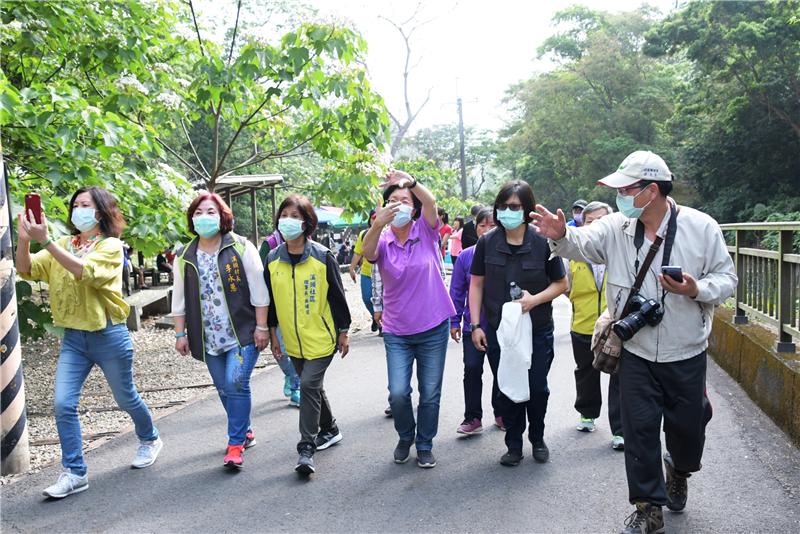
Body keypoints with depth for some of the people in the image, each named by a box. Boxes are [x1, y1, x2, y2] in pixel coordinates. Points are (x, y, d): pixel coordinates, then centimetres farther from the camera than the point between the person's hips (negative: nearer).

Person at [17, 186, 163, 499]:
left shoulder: (111, 245, -9)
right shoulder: (62, 245, 6)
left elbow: (84, 271, -27)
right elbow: (27, 270, -5)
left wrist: (45, 240, -33)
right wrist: (25, 239, -23)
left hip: (108, 335, -4)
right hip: (73, 337, 4)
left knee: (126, 399, 13)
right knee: (63, 405, -7)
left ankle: (149, 440, 40)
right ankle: (75, 473, 6)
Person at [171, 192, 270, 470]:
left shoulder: (241, 247, -5)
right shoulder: (186, 257, 6)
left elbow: (258, 290, -6)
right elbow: (179, 298, 12)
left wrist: (261, 327, -8)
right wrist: (180, 333, 8)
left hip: (242, 332, -4)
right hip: (208, 338, 4)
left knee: (236, 383, -14)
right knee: (224, 389, 10)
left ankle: (236, 443, -2)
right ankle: (245, 432, 30)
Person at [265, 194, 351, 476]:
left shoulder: (323, 257, -11)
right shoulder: (272, 260, 0)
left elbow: (337, 296, -6)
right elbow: (270, 299, 9)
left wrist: (344, 332, -3)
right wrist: (273, 333, 10)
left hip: (322, 338, -5)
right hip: (293, 340, 5)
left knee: (309, 386, -12)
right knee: (311, 386, 16)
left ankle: (306, 448, -2)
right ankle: (330, 430, 37)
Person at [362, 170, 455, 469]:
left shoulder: (426, 232, -4)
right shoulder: (383, 240, -2)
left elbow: (431, 201, -24)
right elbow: (367, 253, -26)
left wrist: (410, 182, -44)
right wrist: (378, 225, -46)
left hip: (433, 328, 0)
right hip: (397, 332, 0)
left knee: (430, 394, 8)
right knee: (398, 393, -4)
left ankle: (425, 445, 29)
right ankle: (405, 437, 25)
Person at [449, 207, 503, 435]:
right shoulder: (466, 256, -2)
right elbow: (457, 291, 3)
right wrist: (454, 322, 2)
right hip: (472, 325, 0)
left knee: (500, 370, 12)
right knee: (472, 369, -3)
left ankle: (501, 414, 30)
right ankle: (472, 418, 10)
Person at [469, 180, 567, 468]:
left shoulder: (542, 242, -9)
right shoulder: (487, 242, -3)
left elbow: (561, 283, 0)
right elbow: (476, 284, 3)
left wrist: (535, 299, -18)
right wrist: (476, 325, -3)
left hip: (537, 330, -1)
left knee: (537, 388, 8)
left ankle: (537, 439, 33)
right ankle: (514, 444, 26)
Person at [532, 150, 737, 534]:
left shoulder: (701, 227, -8)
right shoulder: (617, 227, -4)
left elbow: (726, 278, -4)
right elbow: (583, 242, -18)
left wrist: (696, 290, -24)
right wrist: (561, 236, -41)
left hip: (686, 354, 0)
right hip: (636, 353, 1)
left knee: (687, 426, 15)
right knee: (639, 429, 3)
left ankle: (678, 471, 50)